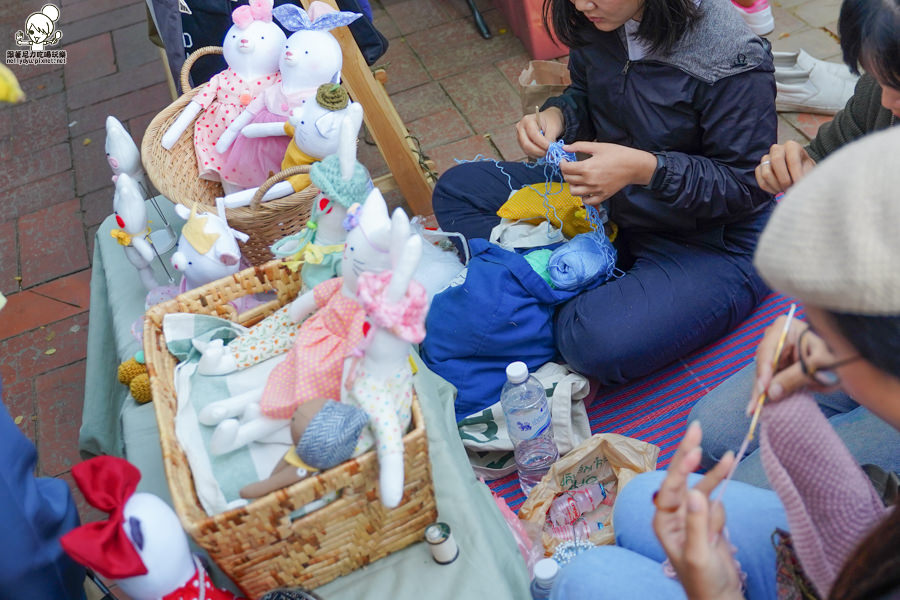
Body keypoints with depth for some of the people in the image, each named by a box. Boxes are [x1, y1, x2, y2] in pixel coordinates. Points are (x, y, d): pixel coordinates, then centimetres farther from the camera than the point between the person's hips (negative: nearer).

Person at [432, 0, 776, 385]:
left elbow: (745, 186, -19)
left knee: (599, 341, -36)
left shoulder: (734, 62, -25)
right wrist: (555, 116, -12)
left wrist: (643, 168, -32)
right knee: (456, 189, 1)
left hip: (711, 242, -7)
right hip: (613, 203, 8)